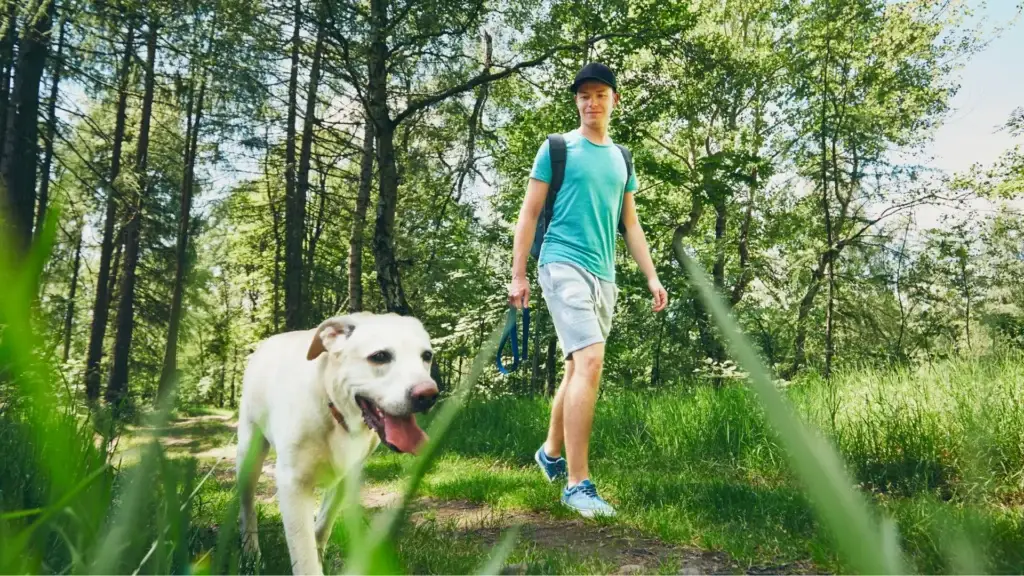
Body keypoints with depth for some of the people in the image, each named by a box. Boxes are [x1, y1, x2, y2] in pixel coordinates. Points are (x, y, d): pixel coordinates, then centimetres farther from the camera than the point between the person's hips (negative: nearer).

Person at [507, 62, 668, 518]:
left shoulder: (620, 159, 18)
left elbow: (630, 224, 20)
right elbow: (529, 213, 0)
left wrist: (652, 277, 12)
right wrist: (518, 274, -6)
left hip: (604, 275, 6)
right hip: (564, 264, -6)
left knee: (578, 369, 13)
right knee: (590, 361, -20)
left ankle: (551, 452, 33)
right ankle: (577, 484, -15)